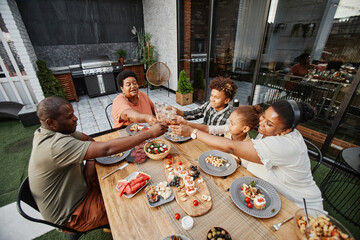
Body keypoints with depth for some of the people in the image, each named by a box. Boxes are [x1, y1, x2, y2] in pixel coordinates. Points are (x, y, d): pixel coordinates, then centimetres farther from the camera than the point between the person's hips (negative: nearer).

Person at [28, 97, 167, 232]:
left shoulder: (50, 131, -5)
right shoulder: (56, 145, -36)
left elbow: (88, 139, 4)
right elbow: (107, 149, -43)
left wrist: (90, 163, -16)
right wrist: (149, 133, -40)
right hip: (71, 216, -8)